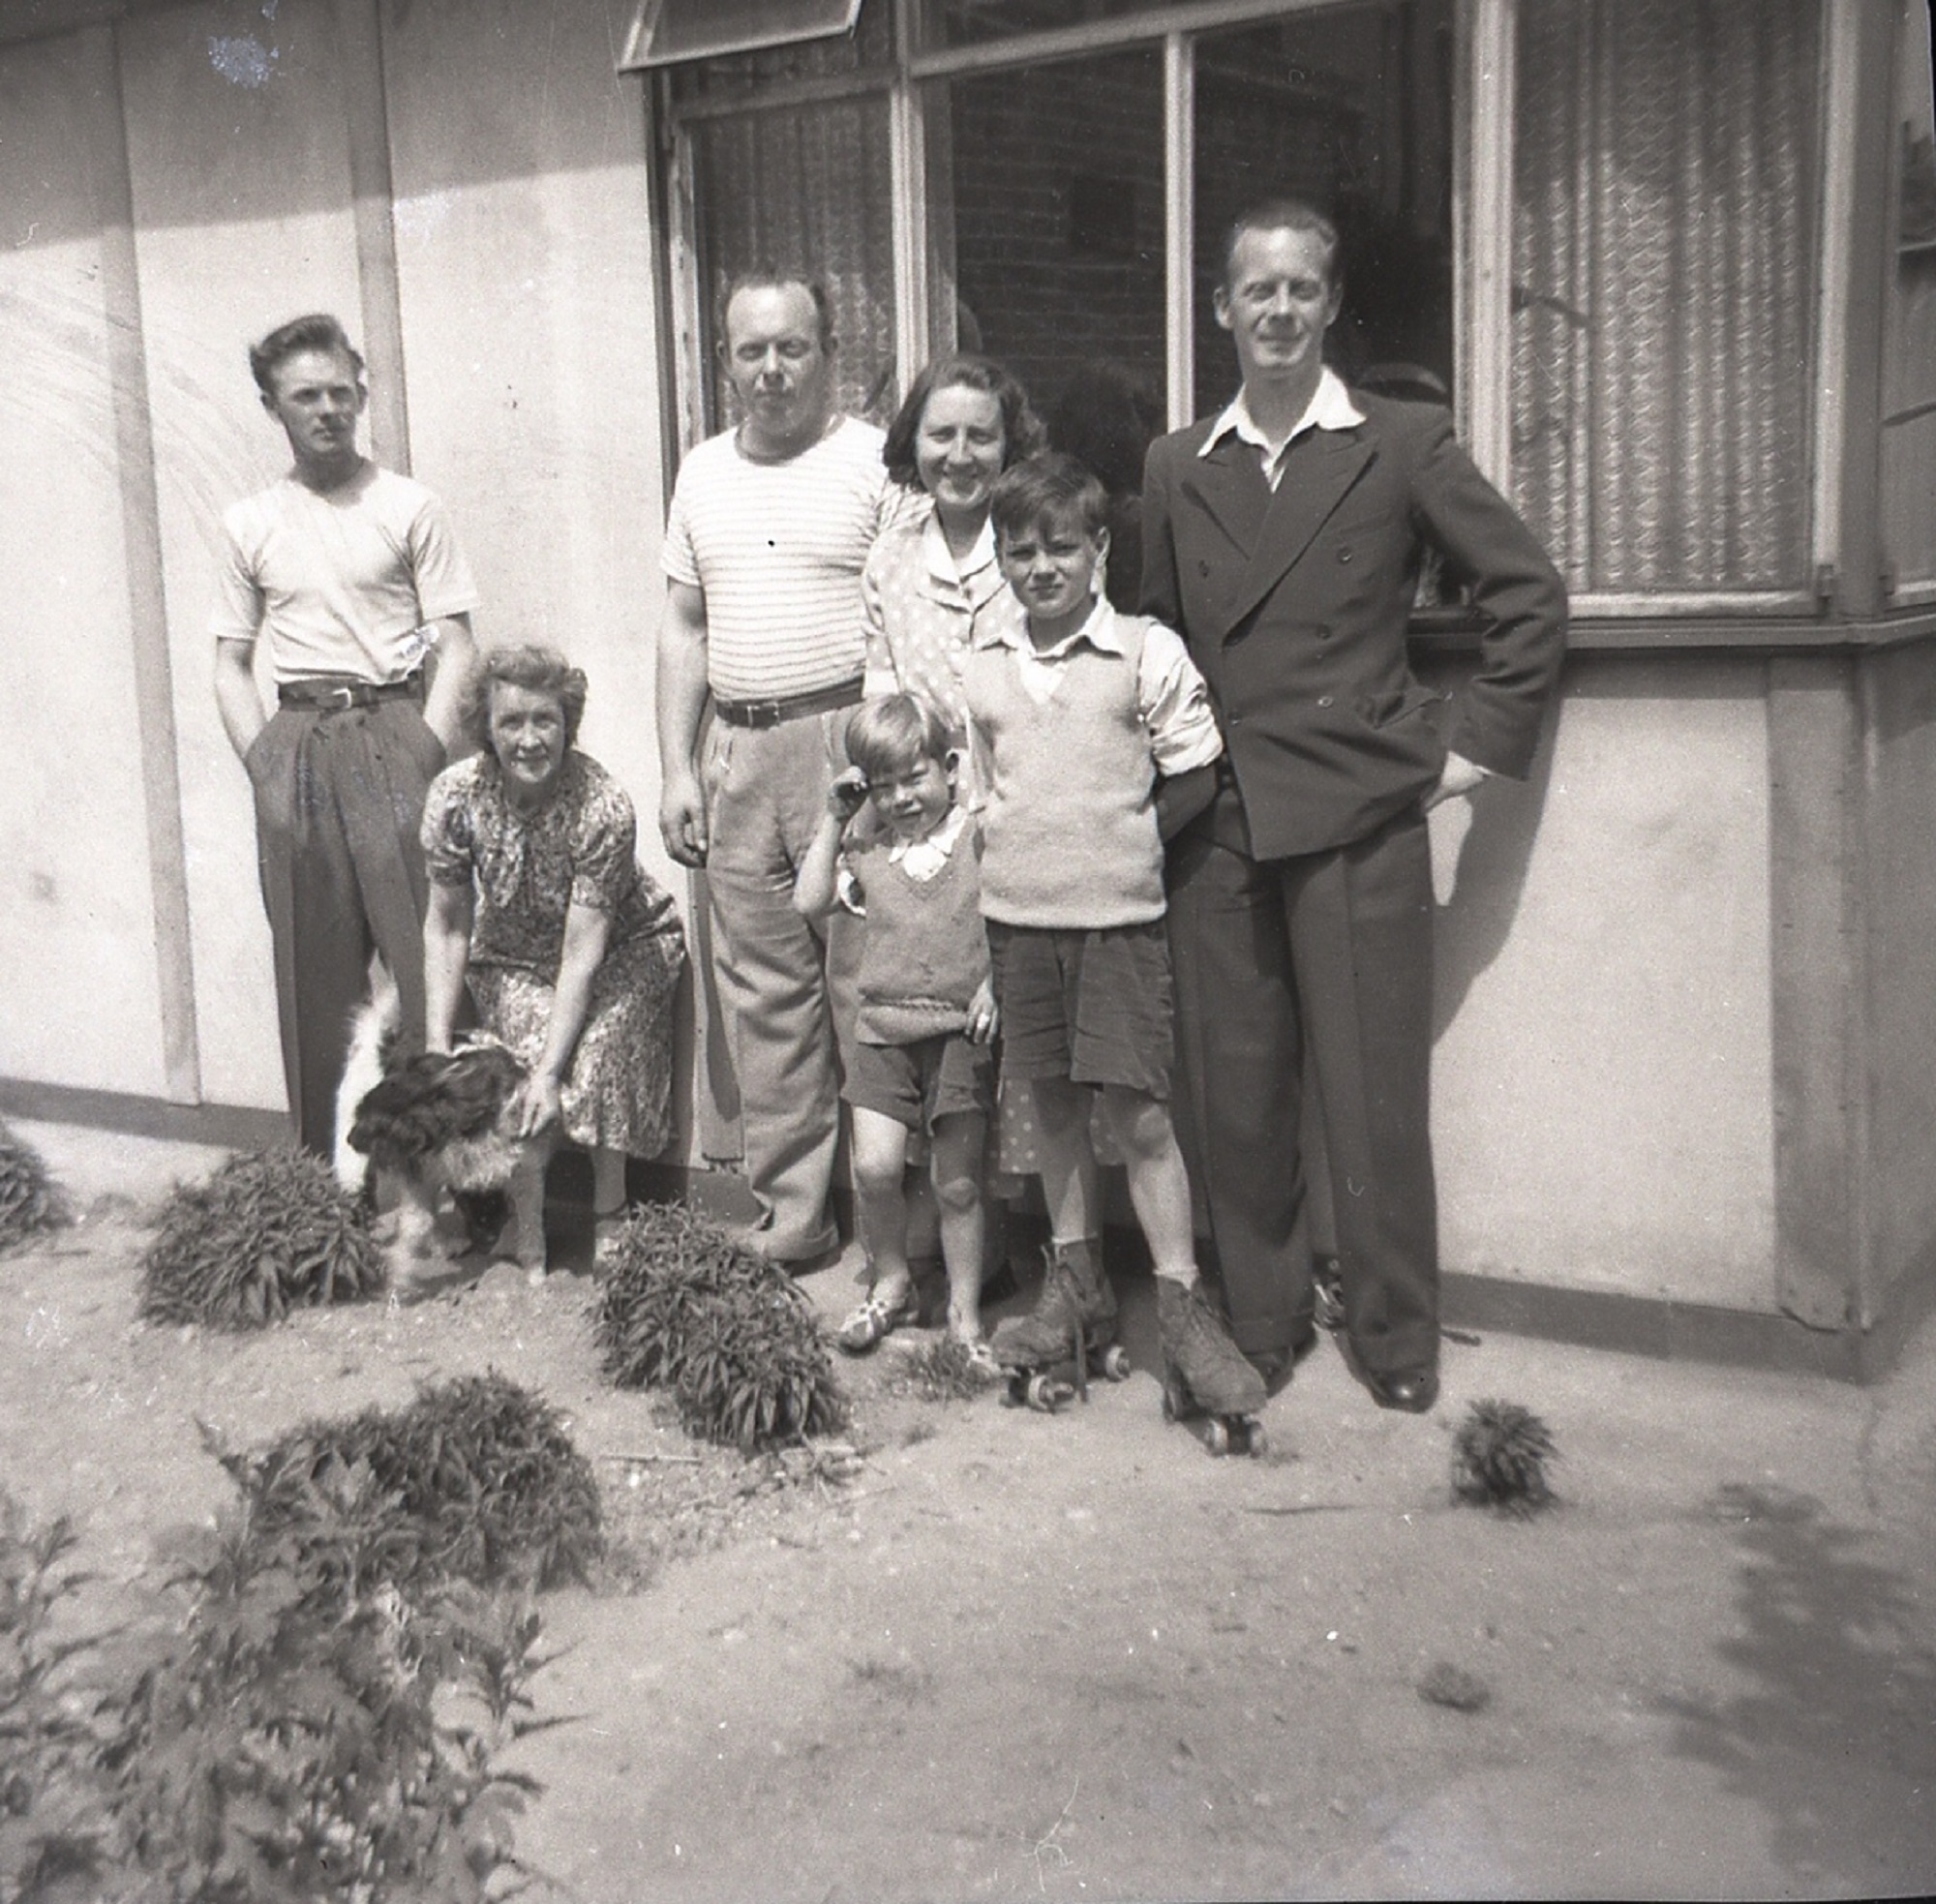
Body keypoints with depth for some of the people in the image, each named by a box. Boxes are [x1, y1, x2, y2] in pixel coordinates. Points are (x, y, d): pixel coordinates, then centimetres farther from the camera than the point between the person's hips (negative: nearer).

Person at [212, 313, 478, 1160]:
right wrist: (264, 766, 0)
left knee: (425, 947, -6)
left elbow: (456, 645, 1)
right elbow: (230, 664, 12)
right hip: (297, 739, 2)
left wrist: (428, 753, -9)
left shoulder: (409, 508, 4)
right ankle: (326, 1164, 13)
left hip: (395, 729, -2)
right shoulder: (249, 526, 11)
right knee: (316, 964, 5)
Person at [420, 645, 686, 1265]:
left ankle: (609, 1216, -9)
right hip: (513, 956, 2)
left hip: (621, 948, -2)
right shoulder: (455, 796, -21)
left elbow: (583, 952, -29)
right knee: (524, 1052, -23)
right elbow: (446, 929, -11)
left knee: (597, 1048, -28)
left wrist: (549, 1074, -34)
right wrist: (437, 1050, -17)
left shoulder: (603, 807, -30)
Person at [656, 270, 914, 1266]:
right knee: (763, 993, 7)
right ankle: (790, 1215, 16)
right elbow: (683, 627, 17)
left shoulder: (876, 463, -1)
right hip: (736, 753, 5)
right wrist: (677, 768, 10)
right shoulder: (703, 472, 16)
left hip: (849, 745, -5)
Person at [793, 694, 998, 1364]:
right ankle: (890, 1284, 20)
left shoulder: (978, 835, -2)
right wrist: (833, 820, 1)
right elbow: (810, 902, -1)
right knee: (874, 1168, -6)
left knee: (957, 1183, 1)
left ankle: (965, 1314, 16)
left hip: (960, 1029, -3)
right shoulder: (866, 850, 7)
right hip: (884, 1028, 3)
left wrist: (994, 982, -15)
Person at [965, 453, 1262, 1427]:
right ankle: (1077, 1286, 27)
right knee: (1054, 1103, 13)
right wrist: (1027, 842, 4)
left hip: (1118, 914, -4)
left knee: (1139, 1113, -4)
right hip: (1016, 913, 4)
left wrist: (1112, 831, -2)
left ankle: (1182, 1308, 5)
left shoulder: (1148, 652, -5)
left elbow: (1192, 779, 0)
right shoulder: (974, 661, 5)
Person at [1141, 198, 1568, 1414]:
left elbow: (1531, 594, 3)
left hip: (1359, 820, -3)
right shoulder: (1178, 468, 12)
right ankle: (1261, 1329, 24)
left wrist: (1477, 742, -1)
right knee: (1232, 1099, 7)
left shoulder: (1404, 446, 1)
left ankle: (1399, 1345, 18)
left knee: (1375, 1099, 1)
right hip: (1217, 831, 3)